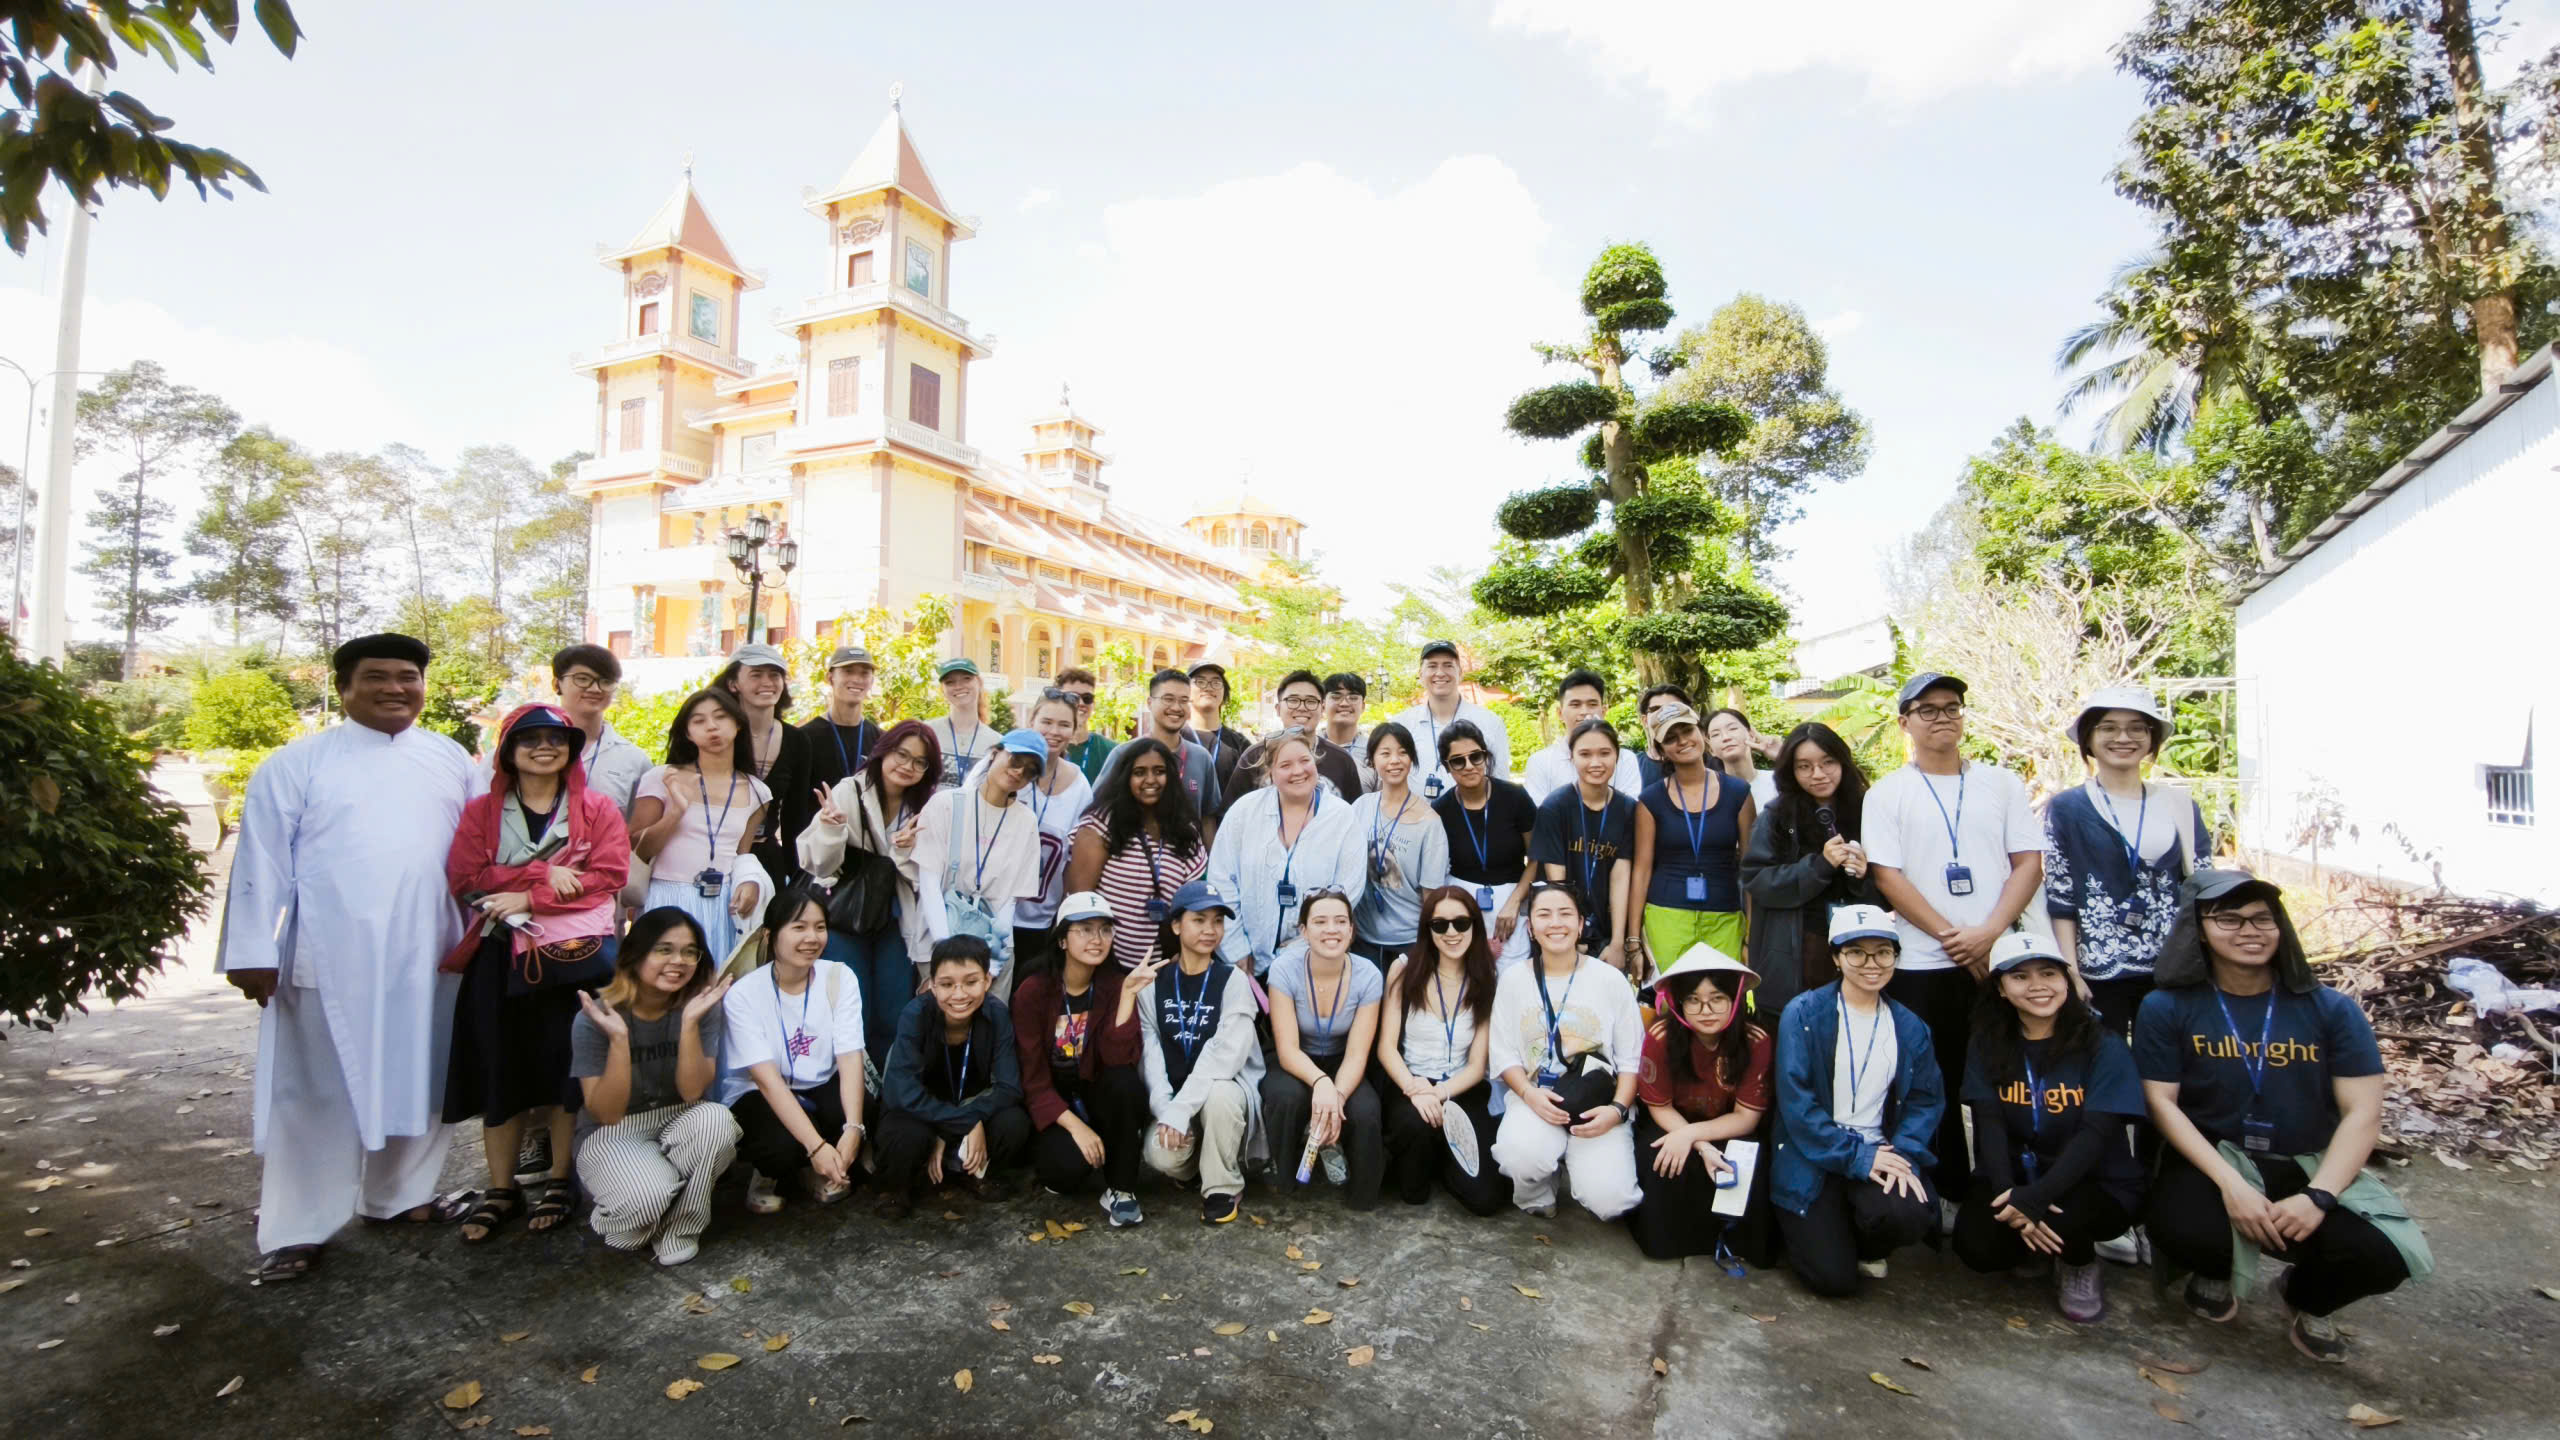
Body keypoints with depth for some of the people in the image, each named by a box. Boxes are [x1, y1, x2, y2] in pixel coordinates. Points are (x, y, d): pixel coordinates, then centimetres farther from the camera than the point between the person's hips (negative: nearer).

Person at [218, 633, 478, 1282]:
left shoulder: (451, 760, 8)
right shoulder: (297, 764, -1)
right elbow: (262, 861, -3)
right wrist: (255, 952, -8)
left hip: (427, 954, 3)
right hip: (330, 957, -3)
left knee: (417, 1080, 13)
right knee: (319, 1093, 5)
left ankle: (400, 1192, 29)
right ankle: (297, 1228, 17)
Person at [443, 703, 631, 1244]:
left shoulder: (598, 809, 5)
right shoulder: (481, 811, 11)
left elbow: (607, 876, -7)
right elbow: (465, 876, -3)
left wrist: (528, 899, -14)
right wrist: (544, 874, -15)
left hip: (575, 954, -2)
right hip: (503, 960, 2)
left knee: (566, 1068, 2)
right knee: (500, 1070, 5)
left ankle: (560, 1182, 16)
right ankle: (500, 1189, 17)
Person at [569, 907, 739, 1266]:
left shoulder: (703, 1005, -11)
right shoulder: (594, 1018, -16)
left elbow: (692, 1093, -18)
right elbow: (607, 1114, -19)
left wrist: (690, 1023, -31)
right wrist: (618, 1038, -32)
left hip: (678, 1124, 2)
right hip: (612, 1135, -2)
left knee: (716, 1118, -33)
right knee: (650, 1193, -34)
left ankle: (678, 1230, -9)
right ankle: (617, 1220, 6)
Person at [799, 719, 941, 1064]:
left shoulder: (929, 807, -1)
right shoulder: (848, 792, -11)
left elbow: (929, 877, -2)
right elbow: (817, 865, -10)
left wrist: (908, 852, -21)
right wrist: (830, 831, -29)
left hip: (895, 923, 3)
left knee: (893, 1019, 2)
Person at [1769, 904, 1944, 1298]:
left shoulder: (1910, 1027, 7)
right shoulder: (1803, 1013, -8)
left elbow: (1926, 1100, 3)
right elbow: (1795, 1100, -13)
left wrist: (1905, 1154, -15)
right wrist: (1855, 1156, -19)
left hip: (1879, 1151, 4)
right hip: (1814, 1156, -3)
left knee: (1909, 1216, -28)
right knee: (1834, 1278, -13)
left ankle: (1865, 1246, 9)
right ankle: (1807, 1227, 23)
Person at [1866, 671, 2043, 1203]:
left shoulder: (2002, 784, 8)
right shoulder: (1887, 794, 1)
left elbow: (2029, 863, 1)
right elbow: (1887, 876, -5)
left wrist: (1987, 934, -11)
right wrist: (1951, 937, -12)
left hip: (2001, 958, 2)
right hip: (1922, 965, -2)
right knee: (1936, 1087, 6)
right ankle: (1951, 1190, 21)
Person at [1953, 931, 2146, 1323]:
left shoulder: (2103, 1048, -8)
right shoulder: (1987, 1045, 0)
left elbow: (2094, 1136, -18)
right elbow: (1989, 1126, -8)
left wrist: (2035, 1198, -30)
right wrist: (2008, 1194, -26)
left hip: (2097, 1185, -2)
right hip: (2013, 1179, 2)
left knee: (2052, 1223, -34)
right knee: (1976, 1246, -23)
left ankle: (2081, 1266, 5)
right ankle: (2037, 1251, 13)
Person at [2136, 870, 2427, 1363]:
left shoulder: (2330, 1010, 1)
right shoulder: (2167, 1009, -4)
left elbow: (2363, 1113, -3)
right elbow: (2162, 1104, -7)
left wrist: (2318, 1196, -17)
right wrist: (2231, 1184, -20)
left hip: (2312, 1166, 3)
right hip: (2213, 1160, -2)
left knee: (2383, 1254, -26)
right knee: (2186, 1230, -33)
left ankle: (2309, 1300, 15)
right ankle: (2216, 1274, 11)